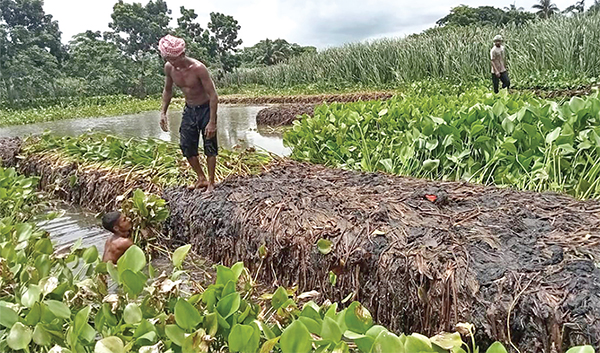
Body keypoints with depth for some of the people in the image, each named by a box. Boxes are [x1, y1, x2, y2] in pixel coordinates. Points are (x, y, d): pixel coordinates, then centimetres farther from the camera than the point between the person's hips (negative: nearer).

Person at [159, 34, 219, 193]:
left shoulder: (198, 68, -26)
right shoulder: (169, 67, -8)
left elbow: (213, 95, -23)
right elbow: (167, 90, 10)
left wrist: (212, 122, -25)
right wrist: (163, 112, 3)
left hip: (205, 109, -6)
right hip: (189, 110, 6)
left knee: (210, 147, -1)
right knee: (186, 146, 4)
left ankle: (211, 182, 11)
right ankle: (201, 178, 20)